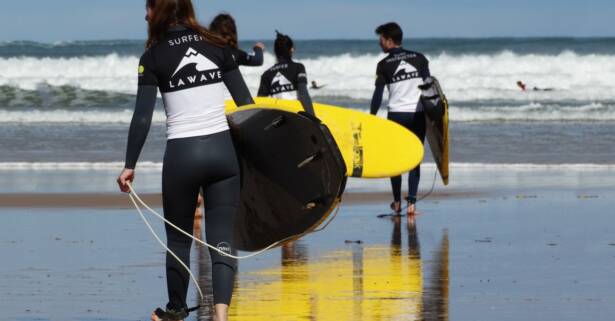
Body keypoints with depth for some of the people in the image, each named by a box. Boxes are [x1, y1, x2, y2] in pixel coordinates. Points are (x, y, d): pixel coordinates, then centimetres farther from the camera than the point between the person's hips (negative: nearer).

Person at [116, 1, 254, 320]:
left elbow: (142, 118, -9)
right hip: (223, 150, 2)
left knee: (178, 238, 17)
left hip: (182, 155, -2)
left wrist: (129, 166, -5)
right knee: (222, 240, 1)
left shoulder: (153, 57, -3)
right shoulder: (216, 45, 6)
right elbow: (245, 100, 7)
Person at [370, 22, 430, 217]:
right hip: (418, 114, 2)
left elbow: (378, 95, -4)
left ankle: (397, 202, 16)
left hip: (396, 115, -2)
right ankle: (411, 202, -9)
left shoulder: (384, 65, -3)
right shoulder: (419, 59, 5)